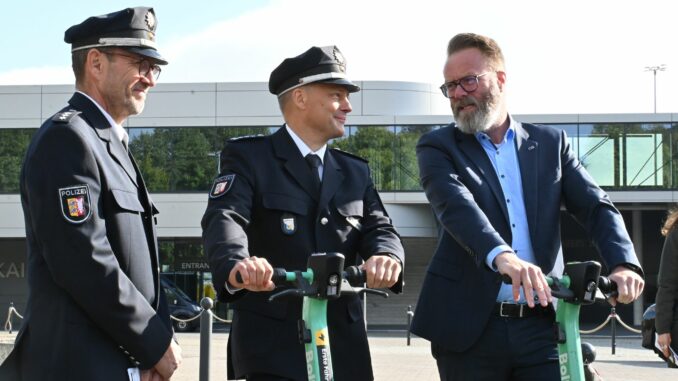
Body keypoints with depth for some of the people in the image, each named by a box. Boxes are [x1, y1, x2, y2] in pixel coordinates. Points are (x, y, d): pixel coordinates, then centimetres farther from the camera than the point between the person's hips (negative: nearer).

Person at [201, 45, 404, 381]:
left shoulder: (355, 172, 19)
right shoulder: (248, 157, 2)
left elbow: (378, 227, 5)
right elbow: (223, 219, -15)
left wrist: (386, 256, -21)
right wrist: (236, 265, -38)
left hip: (344, 344, 5)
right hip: (272, 344, -5)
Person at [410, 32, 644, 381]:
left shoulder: (549, 143, 13)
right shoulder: (438, 147, 5)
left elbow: (596, 207, 3)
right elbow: (454, 205, -14)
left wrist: (623, 264, -18)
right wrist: (502, 256, -34)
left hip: (543, 326, 1)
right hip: (469, 328, -1)